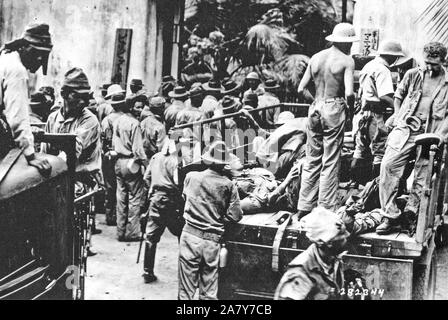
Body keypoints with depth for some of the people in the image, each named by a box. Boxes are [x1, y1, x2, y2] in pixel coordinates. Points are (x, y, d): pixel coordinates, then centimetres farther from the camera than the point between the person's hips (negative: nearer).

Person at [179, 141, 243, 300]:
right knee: (209, 291, 11)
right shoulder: (229, 186, -4)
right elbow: (235, 216, -4)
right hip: (213, 241, 0)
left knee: (186, 289, 7)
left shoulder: (191, 177, -1)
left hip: (190, 235, 0)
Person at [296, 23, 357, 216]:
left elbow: (300, 89, 5)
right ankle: (326, 209, 6)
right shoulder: (346, 61, -5)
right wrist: (350, 107, 4)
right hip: (334, 110, -5)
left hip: (315, 109, 5)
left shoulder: (316, 58, 8)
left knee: (312, 161, 12)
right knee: (330, 163, 2)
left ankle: (305, 207, 15)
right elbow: (349, 93, -16)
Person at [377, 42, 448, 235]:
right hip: (406, 130, 1)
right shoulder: (413, 75, 9)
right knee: (388, 165, -16)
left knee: (422, 179, 1)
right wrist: (397, 116, 9)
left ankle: (409, 216, 18)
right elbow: (398, 95, 22)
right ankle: (390, 216, -10)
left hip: (430, 136, -1)